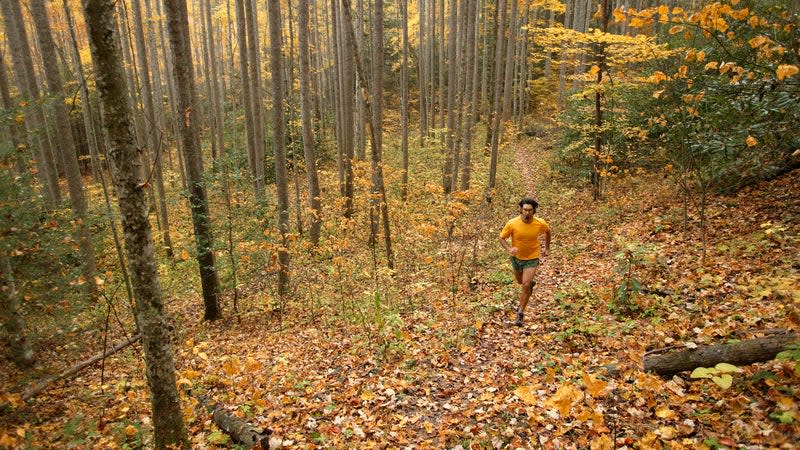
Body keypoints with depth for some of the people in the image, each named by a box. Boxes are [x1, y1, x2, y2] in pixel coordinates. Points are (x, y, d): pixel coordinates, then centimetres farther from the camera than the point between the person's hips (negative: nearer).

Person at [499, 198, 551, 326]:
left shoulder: (540, 223, -19)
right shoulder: (512, 223, -23)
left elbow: (547, 231, 5)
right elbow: (502, 238, -11)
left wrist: (547, 248, 10)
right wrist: (509, 249, -29)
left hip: (532, 258, -2)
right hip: (516, 257, 2)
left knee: (526, 285, -15)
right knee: (520, 281, 24)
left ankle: (521, 313, 0)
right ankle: (531, 281, 61)